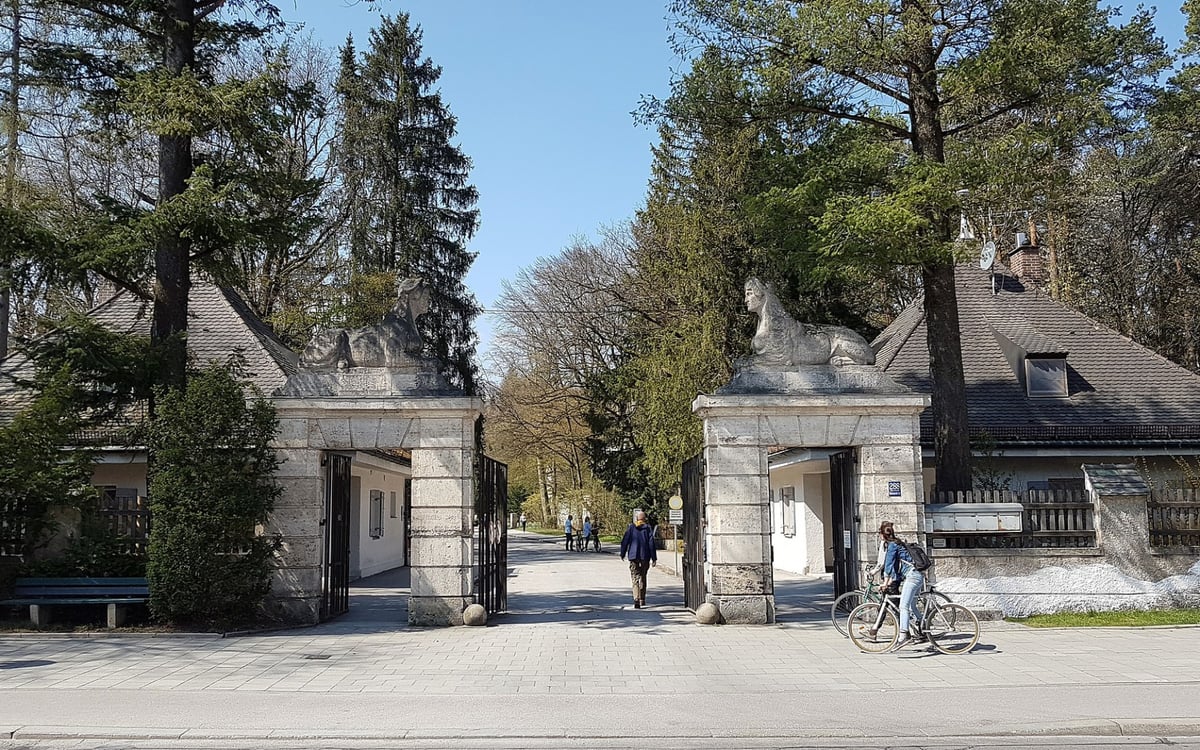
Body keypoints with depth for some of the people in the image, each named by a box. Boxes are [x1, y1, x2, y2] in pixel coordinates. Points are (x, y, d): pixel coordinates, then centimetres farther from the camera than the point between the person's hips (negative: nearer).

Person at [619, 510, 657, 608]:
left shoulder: (631, 527, 2)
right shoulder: (648, 528, 0)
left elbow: (624, 541, 2)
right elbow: (651, 543, -4)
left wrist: (622, 554, 13)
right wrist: (654, 558, -2)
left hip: (633, 556, -1)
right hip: (645, 557, 1)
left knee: (635, 579, -3)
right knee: (643, 577, 17)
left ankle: (636, 599, -20)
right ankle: (642, 599, 26)